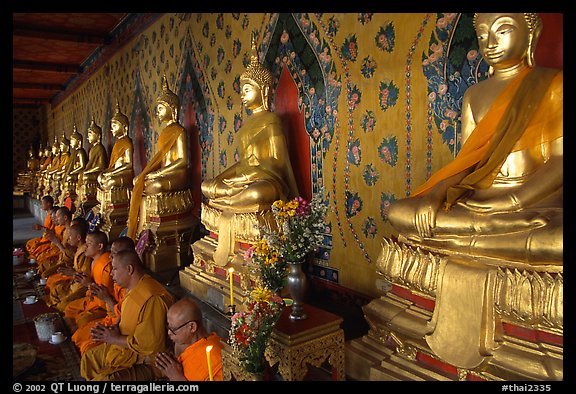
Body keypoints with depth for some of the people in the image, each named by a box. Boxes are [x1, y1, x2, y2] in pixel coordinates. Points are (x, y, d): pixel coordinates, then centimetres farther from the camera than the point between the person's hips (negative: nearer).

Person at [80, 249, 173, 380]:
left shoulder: (152, 298, -30)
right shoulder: (133, 289, 4)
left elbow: (149, 344, -29)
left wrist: (115, 338, -18)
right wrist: (113, 330, 0)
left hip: (145, 362, -10)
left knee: (103, 378, -23)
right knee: (89, 357, 17)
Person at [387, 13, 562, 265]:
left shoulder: (553, 84, 4)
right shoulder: (474, 95, 16)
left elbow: (560, 159, -5)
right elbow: (466, 159, 10)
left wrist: (509, 202, -20)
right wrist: (436, 192, -11)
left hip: (536, 198, -4)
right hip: (477, 198, 5)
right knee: (397, 212, -20)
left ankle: (452, 242, -23)